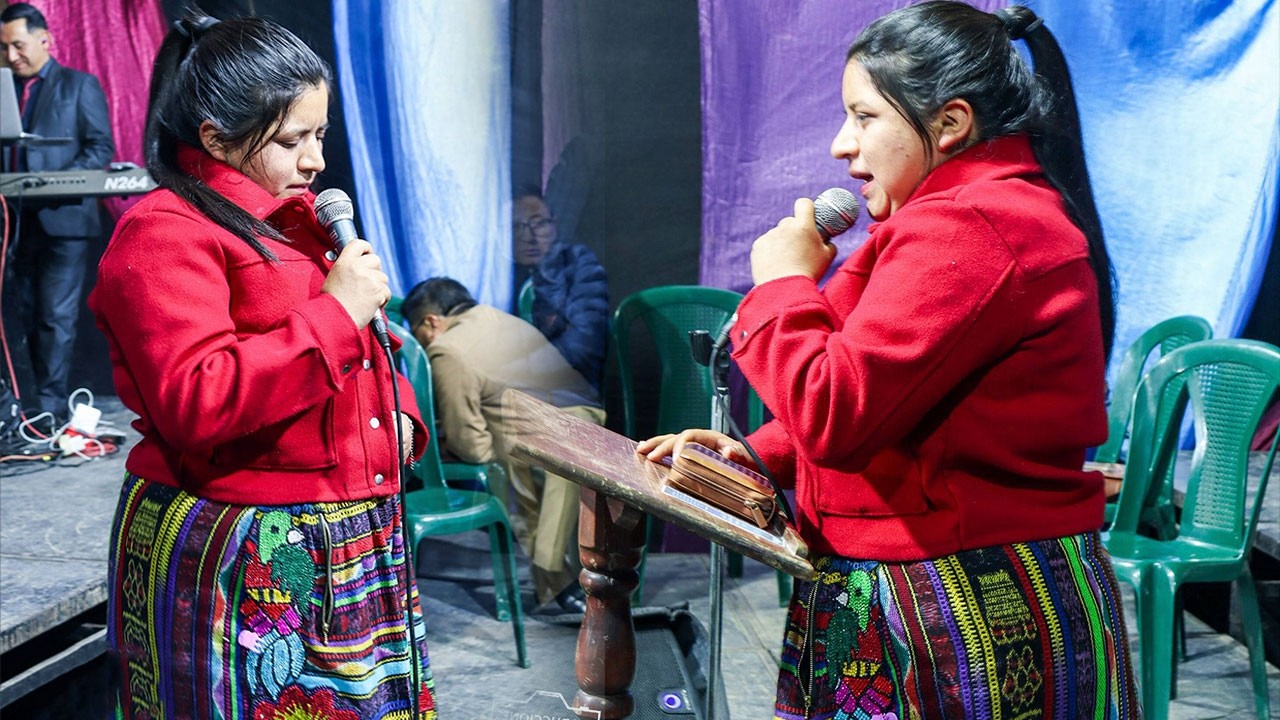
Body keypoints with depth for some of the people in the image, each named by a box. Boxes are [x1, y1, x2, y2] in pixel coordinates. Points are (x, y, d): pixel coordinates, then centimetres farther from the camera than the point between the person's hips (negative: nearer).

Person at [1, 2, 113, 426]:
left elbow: (101, 148, -3)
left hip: (62, 219, -5)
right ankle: (44, 404, 15)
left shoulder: (80, 85, 4)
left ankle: (51, 407, -4)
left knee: (56, 316, -7)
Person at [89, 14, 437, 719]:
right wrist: (334, 312, -21)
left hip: (348, 546, 9)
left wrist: (397, 409, 10)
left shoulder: (291, 221, 18)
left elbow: (357, 355, 32)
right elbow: (193, 402, -26)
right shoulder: (163, 235, -12)